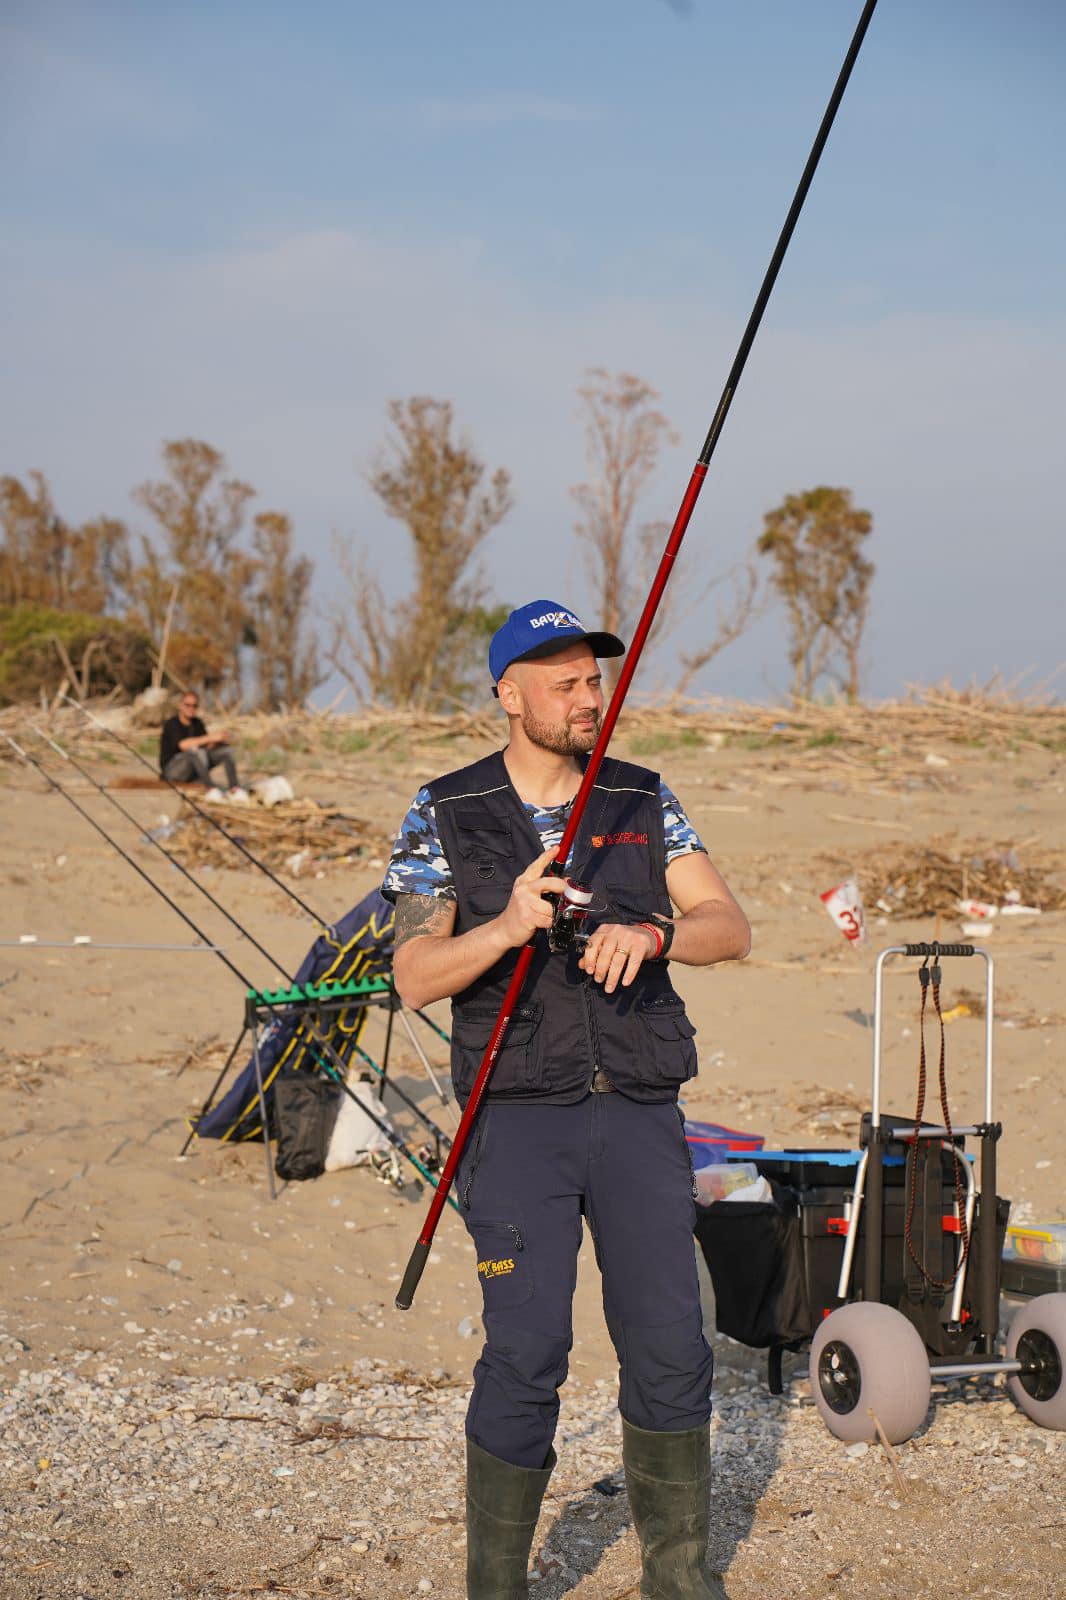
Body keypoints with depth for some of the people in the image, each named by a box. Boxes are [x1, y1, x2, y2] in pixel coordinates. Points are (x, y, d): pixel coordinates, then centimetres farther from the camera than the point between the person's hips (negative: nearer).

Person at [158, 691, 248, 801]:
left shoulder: (197, 723, 10)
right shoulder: (171, 724, -13)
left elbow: (208, 746, 2)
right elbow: (183, 745, -30)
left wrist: (216, 741, -21)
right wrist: (210, 737, -33)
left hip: (192, 772, 7)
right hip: (172, 770, -7)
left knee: (225, 749, -8)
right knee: (195, 749, -35)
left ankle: (233, 788, -28)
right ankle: (210, 789, -44)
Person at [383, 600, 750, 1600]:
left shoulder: (643, 803, 8)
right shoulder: (445, 817, 1)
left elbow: (730, 929, 0)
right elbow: (415, 978, -7)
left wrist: (650, 933, -21)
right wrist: (506, 927, -26)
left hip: (640, 1117, 3)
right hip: (517, 1123, -3)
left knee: (669, 1348, 2)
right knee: (526, 1352, -8)